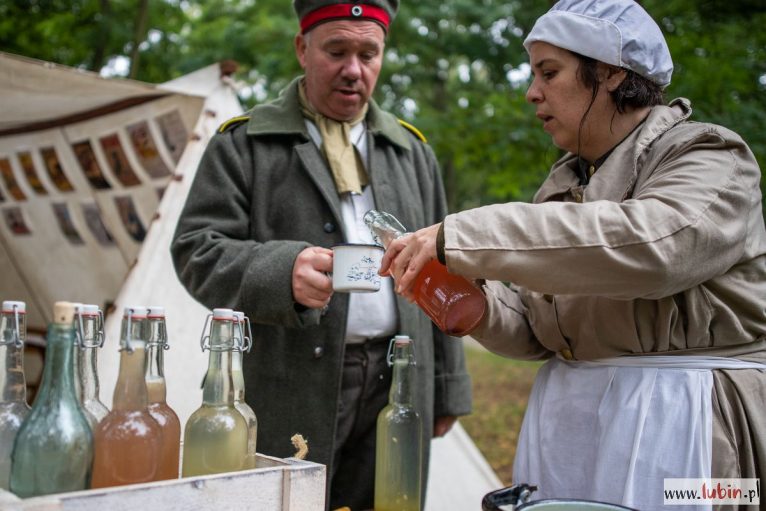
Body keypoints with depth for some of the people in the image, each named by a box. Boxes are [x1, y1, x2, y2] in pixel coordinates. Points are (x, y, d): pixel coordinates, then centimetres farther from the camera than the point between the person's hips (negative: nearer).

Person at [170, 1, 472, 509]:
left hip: (396, 390, 4)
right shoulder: (244, 142, 4)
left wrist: (445, 388, 14)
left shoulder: (412, 151, 17)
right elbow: (197, 248, -4)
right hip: (289, 391, -3)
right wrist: (282, 271, -24)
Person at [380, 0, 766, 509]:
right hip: (566, 425, 6)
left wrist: (460, 237, -31)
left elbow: (647, 244, -31)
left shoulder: (710, 160, -9)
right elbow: (534, 330, 11)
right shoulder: (565, 184, 11)